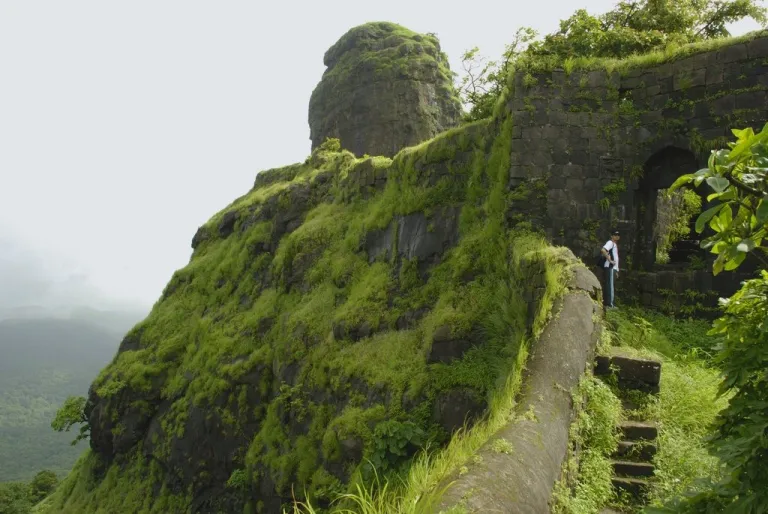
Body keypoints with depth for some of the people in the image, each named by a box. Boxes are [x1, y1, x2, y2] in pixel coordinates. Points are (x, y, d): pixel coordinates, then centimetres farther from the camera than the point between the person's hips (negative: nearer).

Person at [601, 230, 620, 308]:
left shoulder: (615, 244, 24)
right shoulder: (610, 243, -7)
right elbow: (603, 250, -27)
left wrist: (616, 271, 22)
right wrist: (610, 260, -22)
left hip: (613, 268, 10)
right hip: (610, 267, -10)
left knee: (608, 285, 11)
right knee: (610, 285, -9)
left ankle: (606, 303, 15)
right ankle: (609, 304, -9)